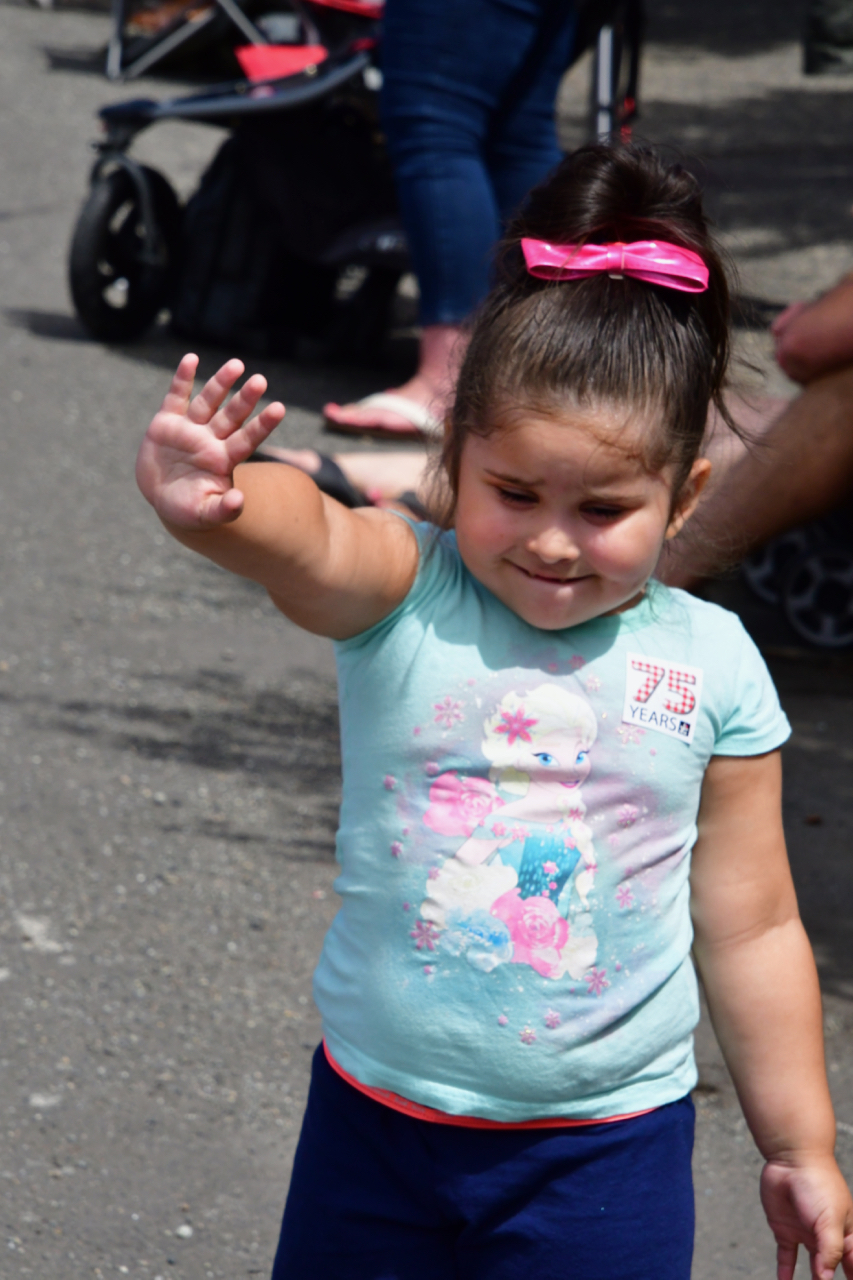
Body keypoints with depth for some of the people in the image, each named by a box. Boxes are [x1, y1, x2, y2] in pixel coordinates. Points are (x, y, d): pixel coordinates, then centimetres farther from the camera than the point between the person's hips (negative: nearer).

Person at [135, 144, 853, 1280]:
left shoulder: (710, 670, -6)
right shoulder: (404, 598, -10)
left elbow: (751, 930, 2)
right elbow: (311, 541, -35)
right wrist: (213, 504, -58)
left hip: (605, 1150, 0)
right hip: (374, 1125, 1)